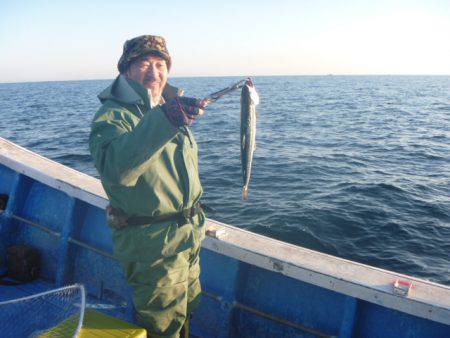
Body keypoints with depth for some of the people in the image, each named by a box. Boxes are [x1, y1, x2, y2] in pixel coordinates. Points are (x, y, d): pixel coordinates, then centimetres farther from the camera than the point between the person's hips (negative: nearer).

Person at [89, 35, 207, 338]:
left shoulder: (170, 107, 10)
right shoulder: (114, 113, -16)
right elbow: (116, 169, -38)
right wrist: (163, 119, -48)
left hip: (191, 233, 8)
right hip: (152, 242, -8)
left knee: (188, 309, 26)